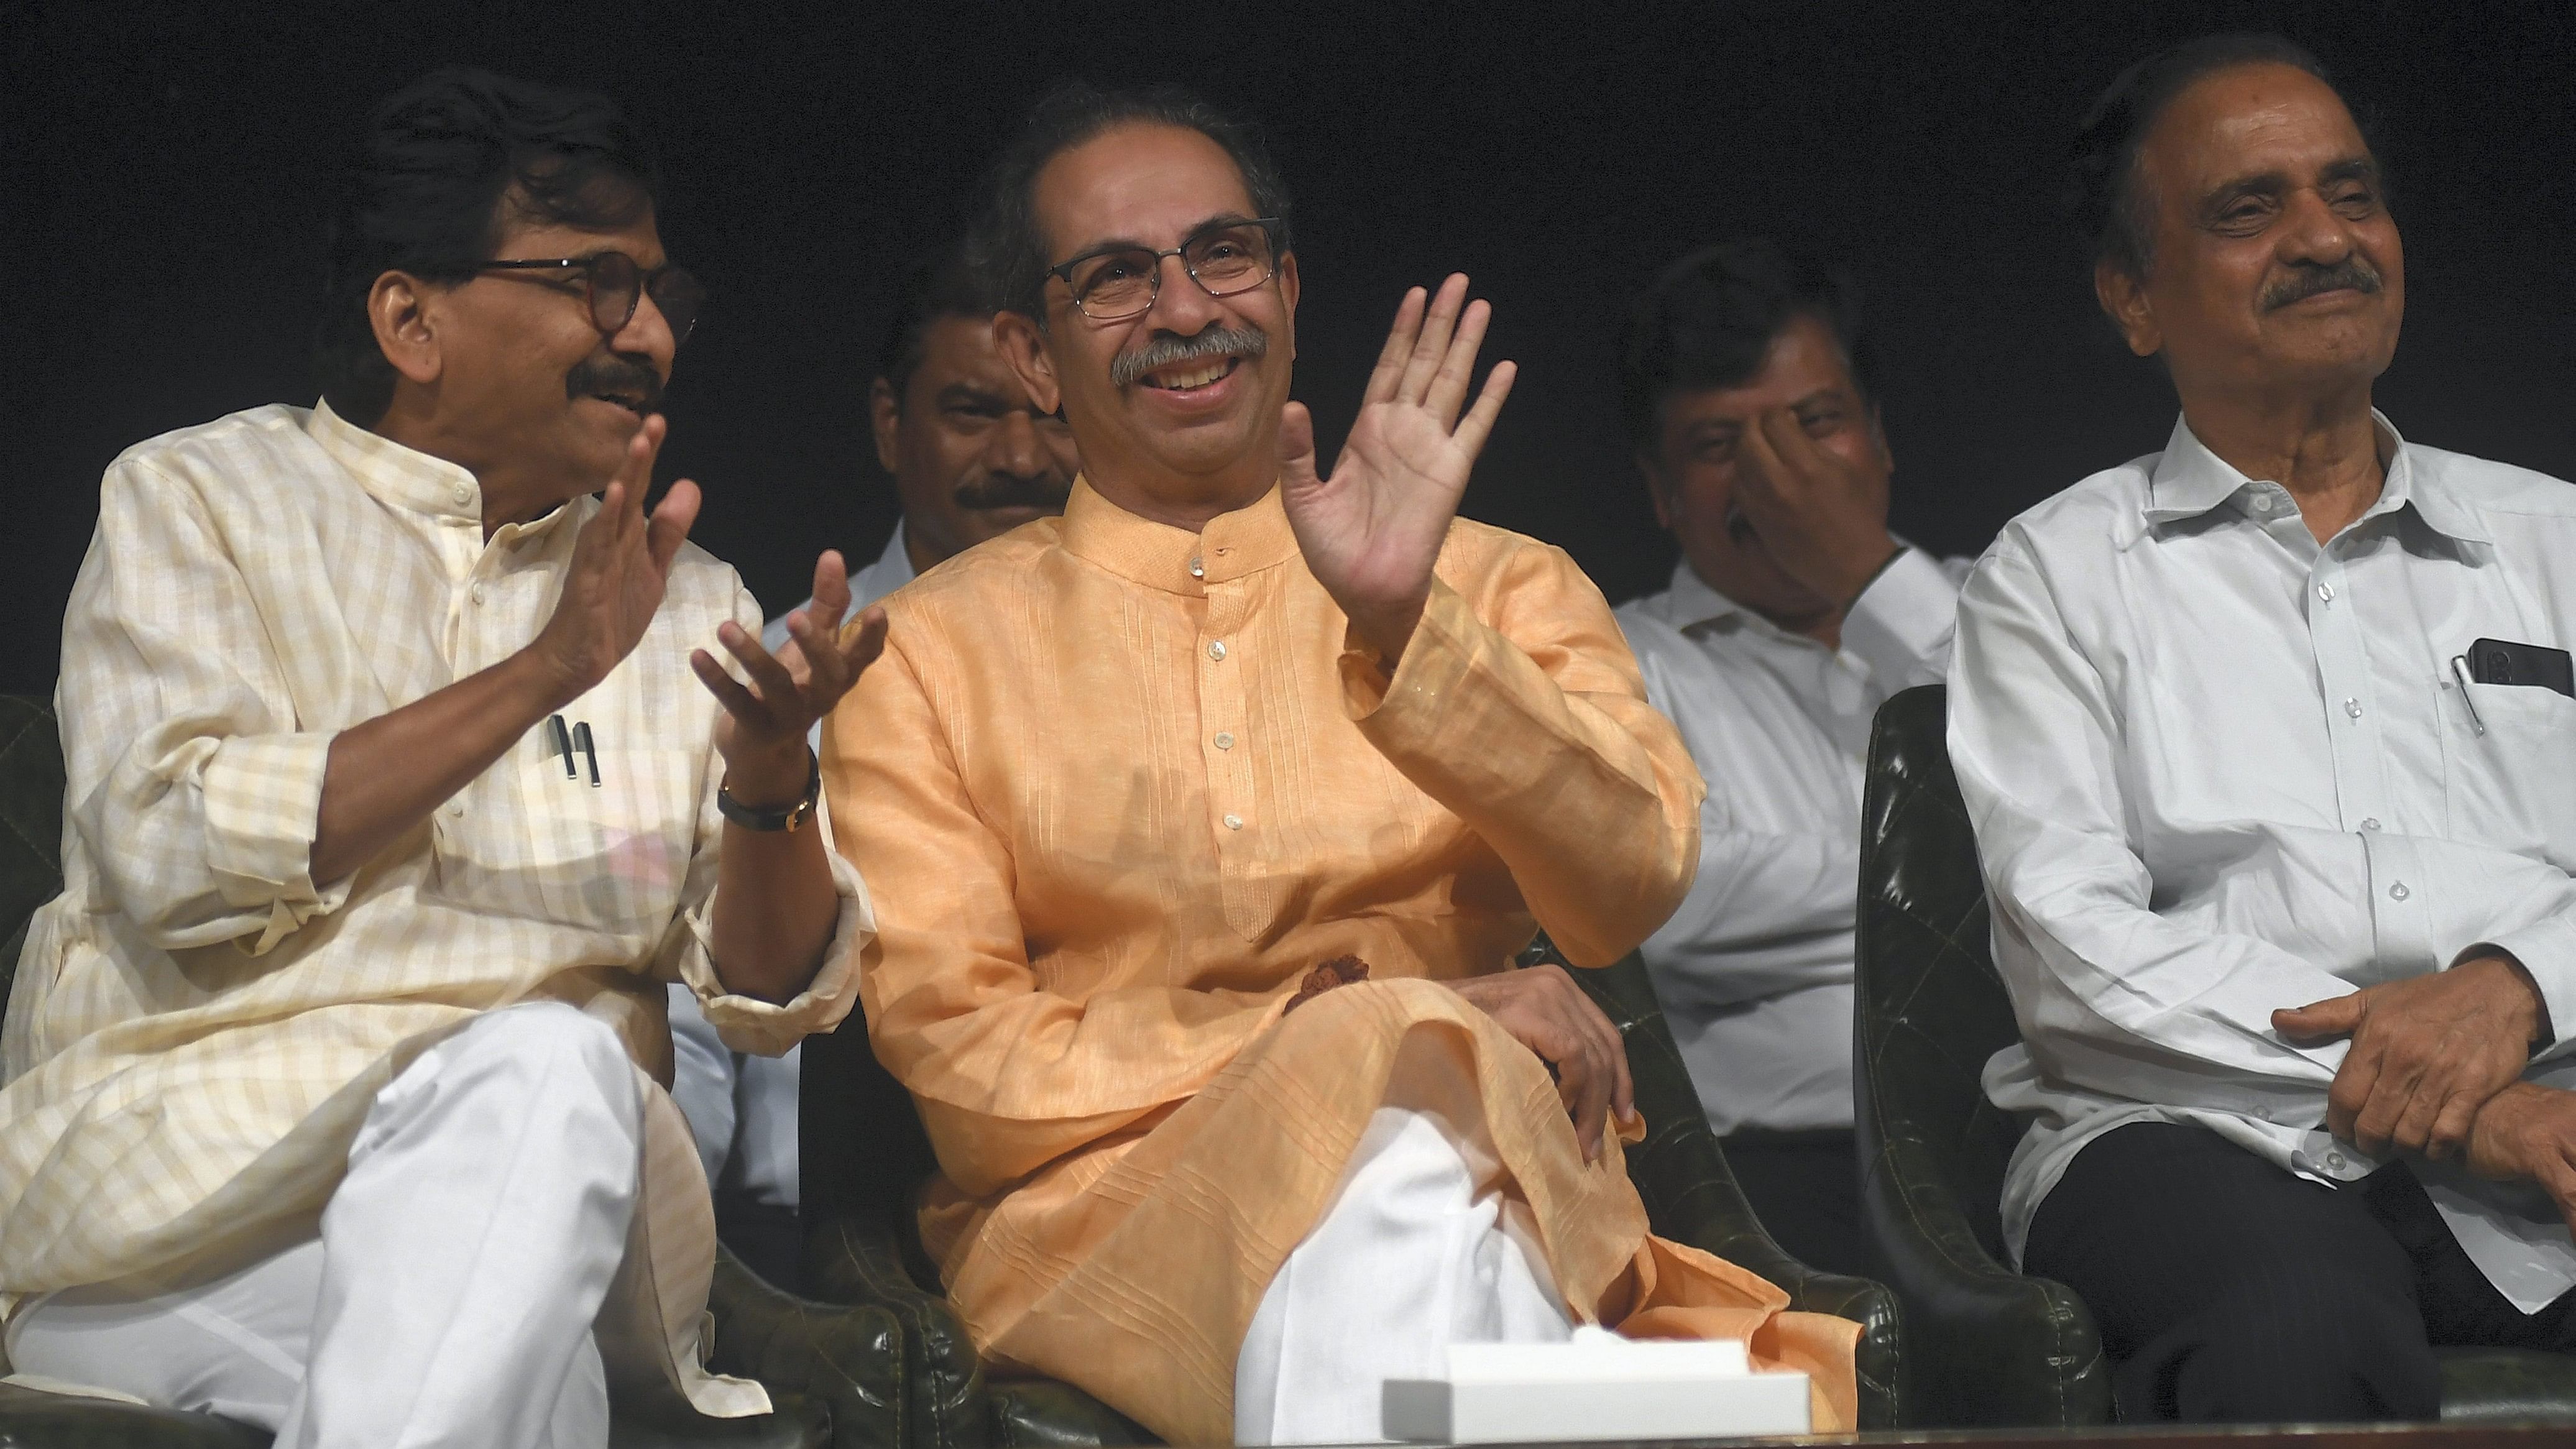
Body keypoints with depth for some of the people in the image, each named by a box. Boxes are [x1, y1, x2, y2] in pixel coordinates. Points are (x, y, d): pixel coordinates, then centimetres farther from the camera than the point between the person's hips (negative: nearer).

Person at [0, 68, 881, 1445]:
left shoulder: (685, 599, 22)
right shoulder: (199, 497, 11)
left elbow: (777, 995, 12)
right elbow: (174, 858, -8)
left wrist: (771, 784, -9)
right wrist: (540, 675, -11)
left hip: (553, 1170, 4)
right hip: (186, 1151, -4)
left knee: (552, 1072, -34)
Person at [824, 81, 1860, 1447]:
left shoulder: (1501, 591, 17)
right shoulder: (934, 652, 13)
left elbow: (1629, 888, -1)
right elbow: (954, 1051, 1)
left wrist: (1404, 626, -16)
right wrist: (1380, 1027, -9)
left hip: (1496, 1187, 2)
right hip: (1109, 1213, -1)